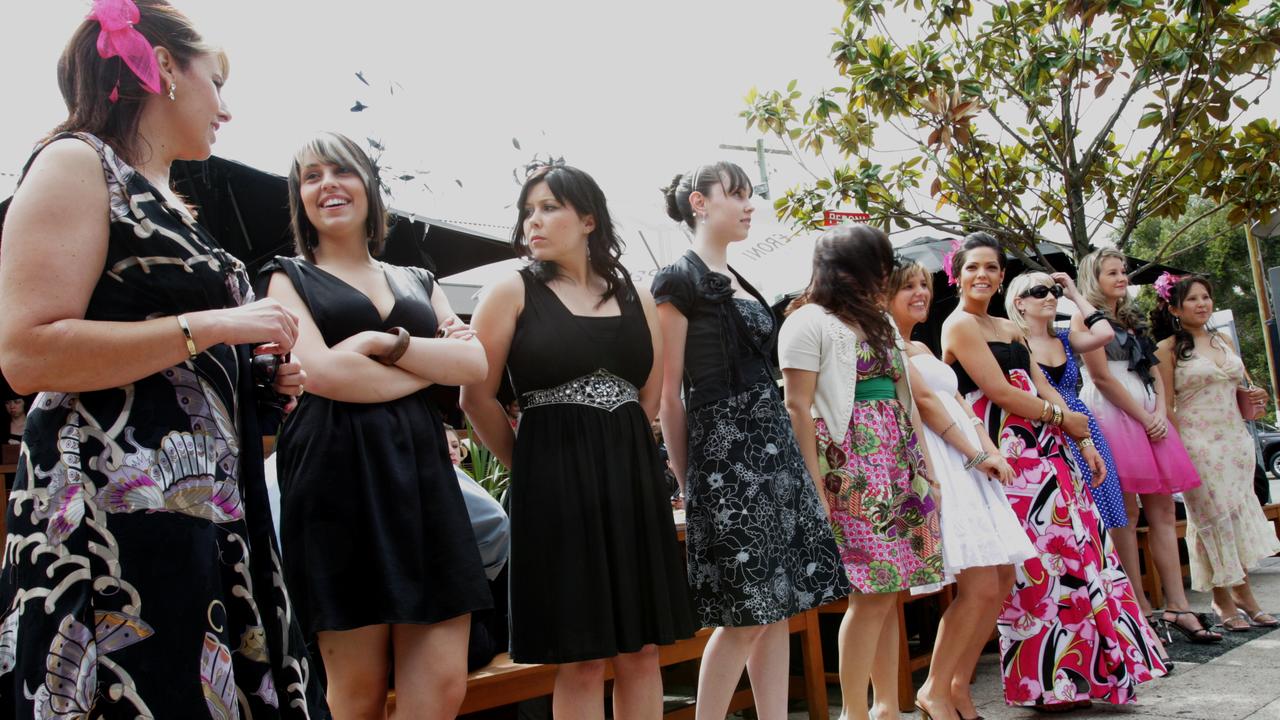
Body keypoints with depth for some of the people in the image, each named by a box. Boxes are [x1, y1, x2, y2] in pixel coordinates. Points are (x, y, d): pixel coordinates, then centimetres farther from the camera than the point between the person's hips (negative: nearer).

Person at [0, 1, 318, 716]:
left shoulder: (170, 203, 22)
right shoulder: (77, 163, -3)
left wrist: (263, 380, 13)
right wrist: (208, 327, -15)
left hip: (204, 508, 8)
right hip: (115, 514, -8)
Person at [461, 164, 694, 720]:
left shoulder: (635, 298, 10)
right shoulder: (513, 291, -1)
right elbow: (477, 397, -3)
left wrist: (615, 449, 13)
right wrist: (531, 465, 4)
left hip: (633, 477, 4)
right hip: (556, 485, -4)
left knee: (641, 650, 8)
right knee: (580, 660, 1)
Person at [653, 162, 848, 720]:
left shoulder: (741, 284, 18)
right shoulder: (679, 280, -6)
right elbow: (668, 394, -8)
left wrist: (791, 456, 13)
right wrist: (687, 481, -8)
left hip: (773, 443, 8)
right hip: (724, 449, -8)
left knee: (778, 608, 7)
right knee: (745, 615, -5)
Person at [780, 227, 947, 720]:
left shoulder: (878, 320, 20)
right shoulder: (810, 321, -5)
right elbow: (798, 406, -10)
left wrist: (922, 465, 14)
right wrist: (814, 484, -16)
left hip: (897, 463, 7)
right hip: (852, 466, -7)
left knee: (889, 590, 7)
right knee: (872, 592, -7)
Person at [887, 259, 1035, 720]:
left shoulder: (921, 348, 26)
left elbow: (959, 404, 18)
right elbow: (923, 401, -9)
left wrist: (992, 450, 2)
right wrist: (977, 455, -11)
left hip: (969, 464, 9)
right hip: (934, 463, -9)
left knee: (1003, 577, 3)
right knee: (980, 586, -15)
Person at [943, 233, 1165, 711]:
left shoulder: (1008, 328, 20)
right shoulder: (960, 326, -7)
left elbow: (1043, 387, 18)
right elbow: (999, 393, -14)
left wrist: (1084, 440, 10)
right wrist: (1063, 418, -4)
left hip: (1046, 454, 8)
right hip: (1011, 458, -8)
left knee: (1078, 551, 8)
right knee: (1041, 565, -5)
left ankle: (1083, 673, 19)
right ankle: (1048, 682, 8)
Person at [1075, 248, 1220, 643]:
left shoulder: (1133, 319, 21)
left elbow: (1155, 372, 17)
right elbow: (1102, 377, -10)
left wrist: (1161, 413, -1)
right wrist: (1145, 417, -9)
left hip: (1149, 418, 8)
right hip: (1113, 418, -7)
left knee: (1163, 511, 3)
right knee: (1126, 514, -6)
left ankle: (1177, 606, 4)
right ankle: (1142, 610, -1)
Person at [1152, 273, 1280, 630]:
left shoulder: (1224, 341, 13)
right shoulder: (1168, 349, -5)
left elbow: (1243, 388, 21)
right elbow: (1166, 406, -8)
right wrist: (1180, 449, -14)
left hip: (1235, 439, 6)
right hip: (1198, 443, -6)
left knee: (1239, 514, 9)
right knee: (1213, 516, -1)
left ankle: (1243, 594, 19)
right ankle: (1223, 601, 11)